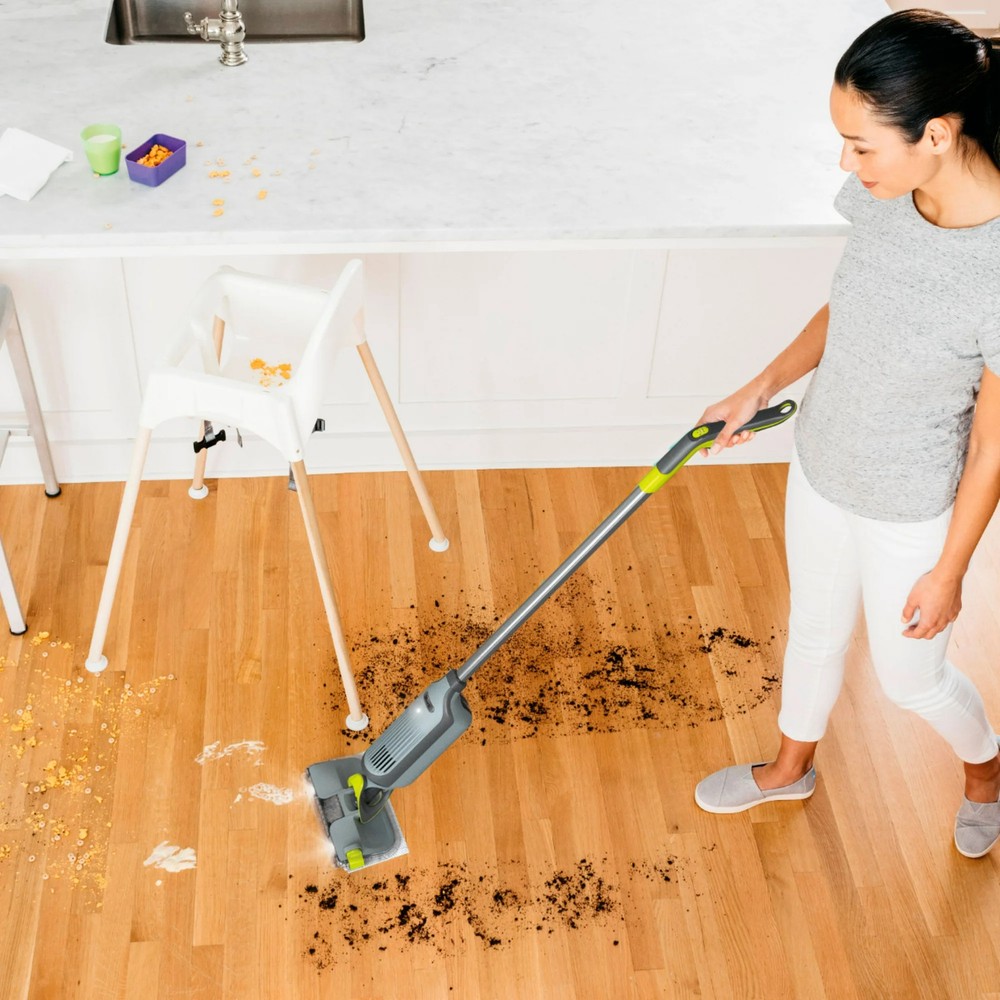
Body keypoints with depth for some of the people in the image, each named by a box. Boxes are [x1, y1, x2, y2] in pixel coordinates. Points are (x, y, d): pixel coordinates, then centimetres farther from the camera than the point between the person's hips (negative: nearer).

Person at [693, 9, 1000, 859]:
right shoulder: (883, 198, -16)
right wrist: (762, 388, 2)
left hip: (912, 517, -5)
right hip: (820, 473, 6)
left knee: (911, 676, 19)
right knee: (814, 630, 27)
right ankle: (791, 768, 55)